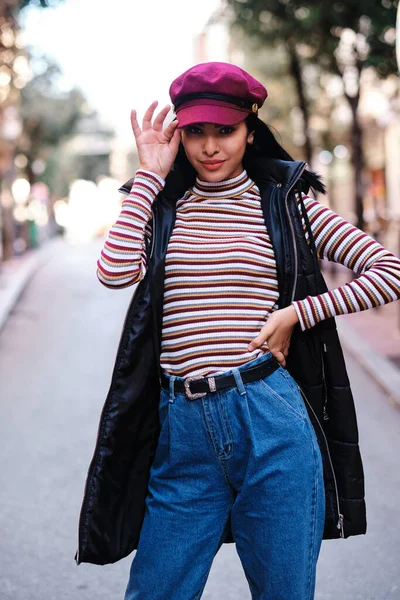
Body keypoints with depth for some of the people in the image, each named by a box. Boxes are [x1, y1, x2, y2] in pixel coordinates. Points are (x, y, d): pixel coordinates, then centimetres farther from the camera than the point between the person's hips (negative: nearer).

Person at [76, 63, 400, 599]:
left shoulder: (287, 203, 7)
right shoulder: (161, 205, 10)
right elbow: (114, 273, -11)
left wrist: (296, 314, -5)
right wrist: (149, 174, -2)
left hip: (271, 420, -1)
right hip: (182, 433, 2)